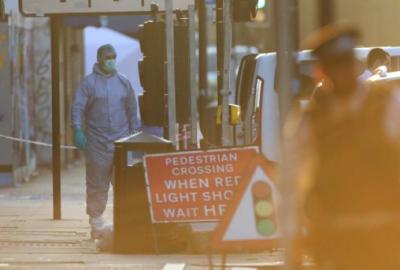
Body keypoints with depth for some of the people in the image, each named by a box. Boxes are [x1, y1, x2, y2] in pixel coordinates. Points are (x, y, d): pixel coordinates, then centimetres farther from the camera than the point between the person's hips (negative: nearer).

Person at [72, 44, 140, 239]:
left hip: (121, 142, 2)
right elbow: (78, 108, -4)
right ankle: (96, 224, 9)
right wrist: (78, 130, -16)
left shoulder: (123, 82, 11)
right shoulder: (89, 82, 1)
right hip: (97, 143, -2)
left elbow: (132, 110, 15)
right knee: (97, 186, 1)